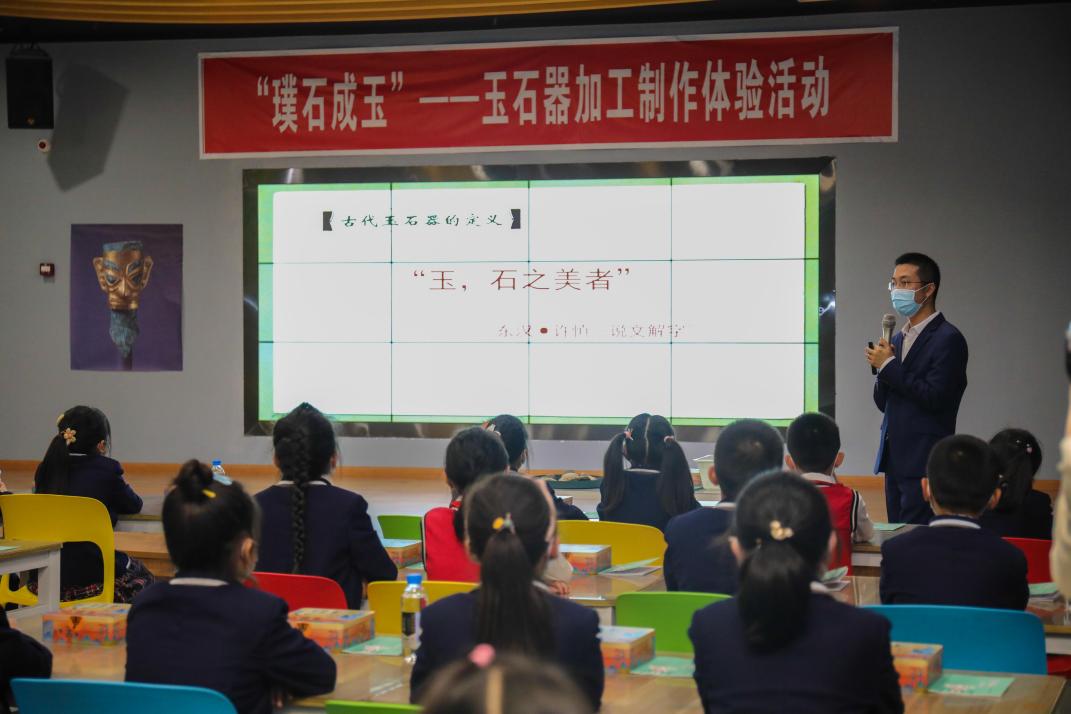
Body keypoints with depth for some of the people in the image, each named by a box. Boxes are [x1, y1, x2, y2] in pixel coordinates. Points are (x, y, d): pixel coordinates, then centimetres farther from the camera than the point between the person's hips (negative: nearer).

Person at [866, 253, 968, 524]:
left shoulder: (948, 339, -9)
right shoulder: (899, 338, 16)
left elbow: (934, 397, -18)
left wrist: (889, 366, -12)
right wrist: (882, 367, -3)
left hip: (924, 461, -8)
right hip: (895, 459, 8)